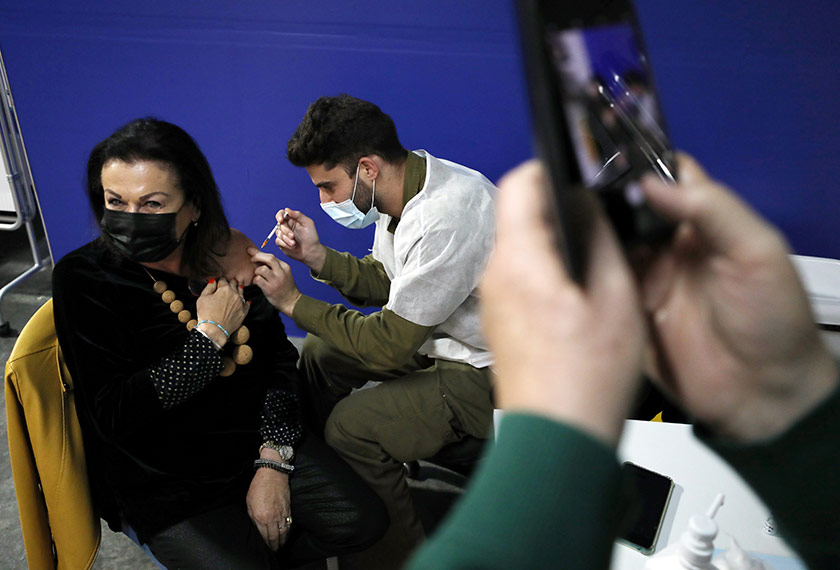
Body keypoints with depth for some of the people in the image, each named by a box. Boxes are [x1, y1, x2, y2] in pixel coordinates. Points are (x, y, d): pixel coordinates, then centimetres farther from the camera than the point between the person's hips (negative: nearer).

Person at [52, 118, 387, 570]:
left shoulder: (226, 256, -3)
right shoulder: (83, 278, -13)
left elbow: (278, 357, 1)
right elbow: (115, 415, -20)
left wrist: (273, 460, -8)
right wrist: (210, 335, -20)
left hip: (256, 443, 4)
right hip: (162, 481, -3)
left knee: (363, 523, -4)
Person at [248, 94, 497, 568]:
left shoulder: (449, 218, -31)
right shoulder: (401, 185, -2)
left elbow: (390, 344, -27)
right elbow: (384, 281, 10)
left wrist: (294, 301, -19)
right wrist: (317, 256, -6)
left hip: (491, 372, -9)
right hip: (438, 335, 10)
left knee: (353, 425, -23)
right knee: (321, 352, 12)